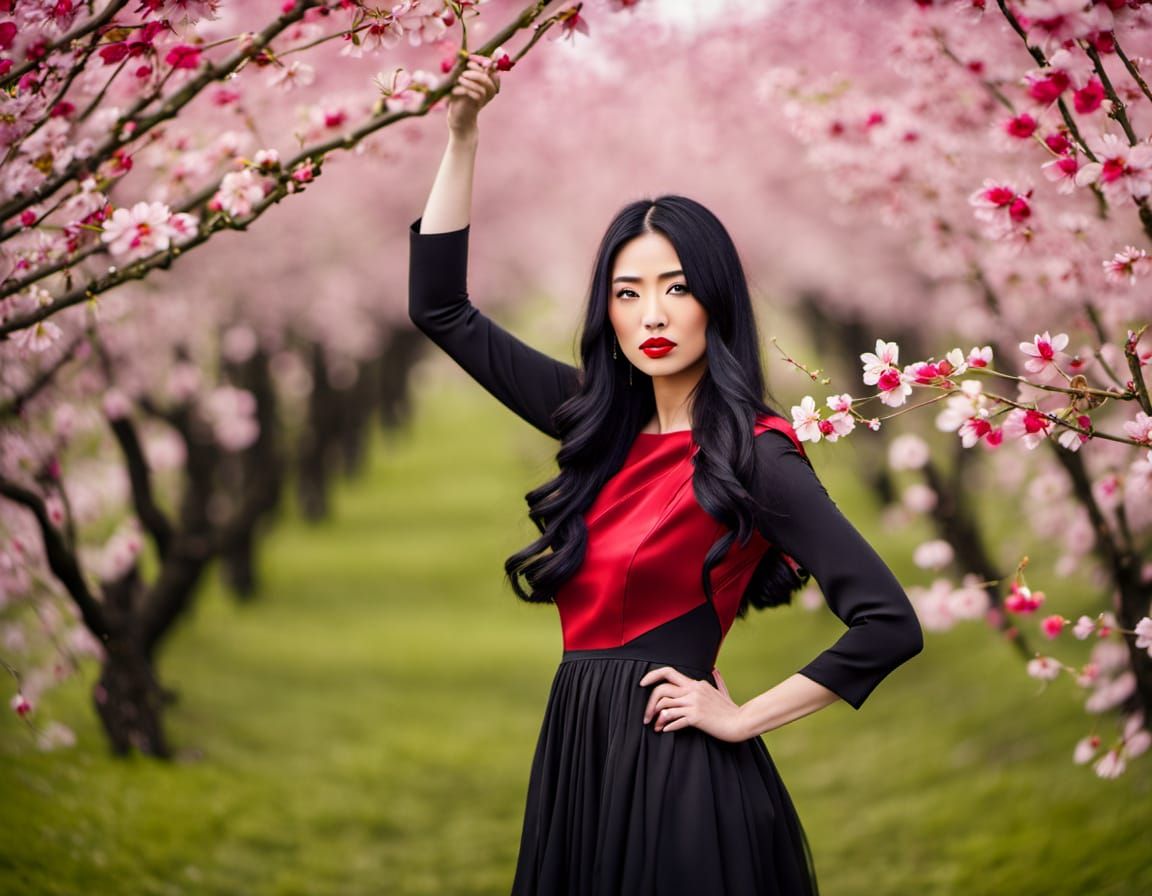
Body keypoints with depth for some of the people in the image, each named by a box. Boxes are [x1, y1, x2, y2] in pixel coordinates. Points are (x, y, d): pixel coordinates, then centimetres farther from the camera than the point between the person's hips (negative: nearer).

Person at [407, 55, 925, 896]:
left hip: (675, 773, -6)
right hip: (576, 761, 6)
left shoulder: (751, 453, -11)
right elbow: (441, 308, 12)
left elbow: (889, 624, -17)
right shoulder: (601, 422, 8)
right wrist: (463, 133, 5)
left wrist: (742, 717, -11)